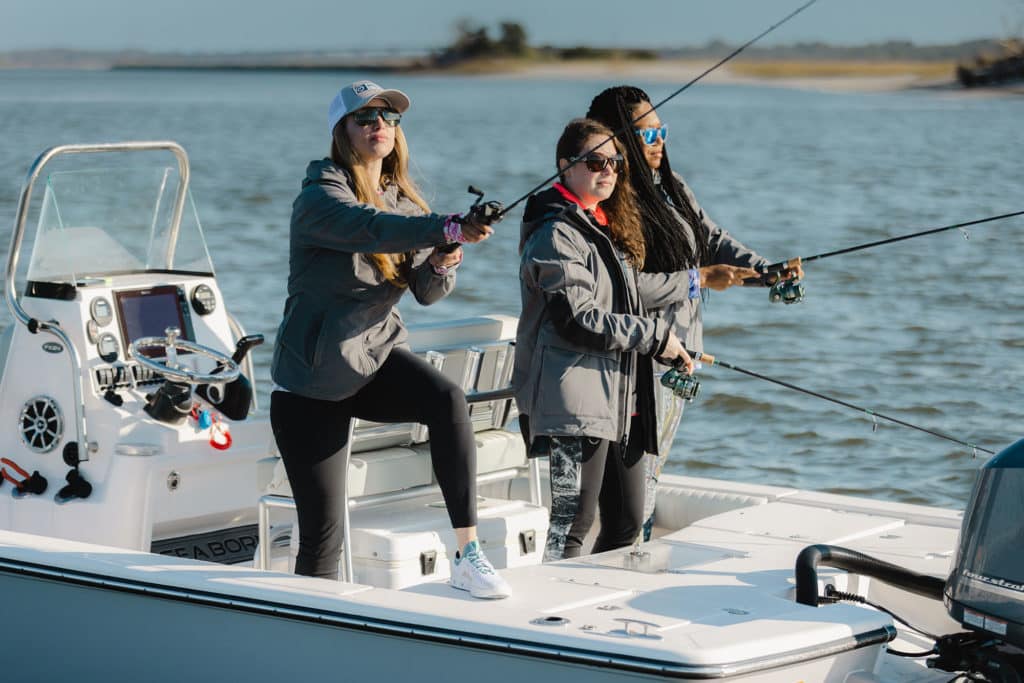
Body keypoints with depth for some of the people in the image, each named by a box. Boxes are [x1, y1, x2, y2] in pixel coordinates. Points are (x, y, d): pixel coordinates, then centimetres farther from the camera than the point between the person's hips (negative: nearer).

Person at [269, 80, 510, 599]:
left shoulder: (405, 202, 8)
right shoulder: (319, 196, -13)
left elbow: (427, 291, 1)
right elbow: (370, 227, -35)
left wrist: (441, 264, -23)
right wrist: (447, 228, -50)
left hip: (377, 356, 4)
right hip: (312, 378, -4)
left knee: (447, 399, -29)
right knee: (322, 533, -5)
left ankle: (468, 556, -28)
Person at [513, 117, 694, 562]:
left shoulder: (607, 228, 20)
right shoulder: (556, 234, -11)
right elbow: (576, 320, -19)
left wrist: (672, 349, 19)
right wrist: (655, 336, -15)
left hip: (617, 398, 10)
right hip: (574, 398, -10)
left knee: (627, 519, 10)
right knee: (572, 522, -9)